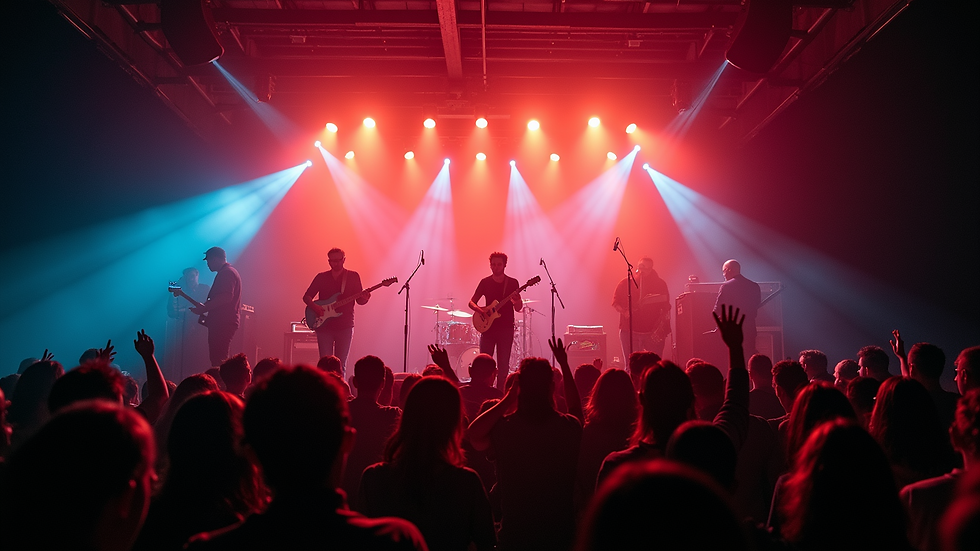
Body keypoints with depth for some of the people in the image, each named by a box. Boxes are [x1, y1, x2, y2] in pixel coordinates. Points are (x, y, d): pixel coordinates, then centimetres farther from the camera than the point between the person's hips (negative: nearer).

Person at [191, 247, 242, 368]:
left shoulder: (226, 273, -12)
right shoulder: (229, 272, 22)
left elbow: (226, 297, -24)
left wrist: (203, 308, -19)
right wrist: (204, 306, 19)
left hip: (223, 322, -11)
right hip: (224, 322, 11)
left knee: (218, 361, -14)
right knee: (223, 361, 13)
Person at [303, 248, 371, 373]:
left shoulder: (353, 276, 5)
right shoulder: (321, 277, 8)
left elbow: (359, 300, 5)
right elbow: (306, 297, 11)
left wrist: (364, 299, -19)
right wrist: (314, 306, -9)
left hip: (345, 326, -1)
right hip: (324, 326, 1)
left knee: (341, 365, 0)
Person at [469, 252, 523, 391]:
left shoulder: (512, 283, 3)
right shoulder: (485, 282, 5)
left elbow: (518, 308, 2)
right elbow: (471, 302, 7)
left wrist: (517, 300, -21)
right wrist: (479, 310, -14)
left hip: (506, 329, -1)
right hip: (488, 327, 1)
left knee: (503, 366, 1)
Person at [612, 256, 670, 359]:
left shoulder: (659, 284, 5)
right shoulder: (626, 283, 4)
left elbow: (666, 308, 6)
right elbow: (615, 302, 5)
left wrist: (663, 327, -5)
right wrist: (624, 312, -14)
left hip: (653, 332, 0)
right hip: (630, 331, 0)